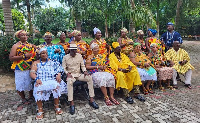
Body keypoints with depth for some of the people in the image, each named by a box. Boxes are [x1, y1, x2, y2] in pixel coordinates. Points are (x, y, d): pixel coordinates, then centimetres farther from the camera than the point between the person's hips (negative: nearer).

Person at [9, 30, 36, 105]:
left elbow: (34, 54, 23)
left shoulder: (30, 45, 10)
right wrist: (24, 56, -19)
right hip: (20, 69, -4)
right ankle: (23, 99, 22)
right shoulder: (16, 46, -4)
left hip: (30, 68, 4)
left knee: (31, 82, 13)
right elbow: (11, 58, -13)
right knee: (21, 84, 4)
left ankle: (31, 96, 32)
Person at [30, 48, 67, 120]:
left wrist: (58, 74, -14)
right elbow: (32, 73, 4)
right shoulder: (36, 63, 19)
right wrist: (36, 79, -17)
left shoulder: (51, 62, 22)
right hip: (40, 81, 0)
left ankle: (57, 107, -19)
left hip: (52, 80, 1)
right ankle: (40, 110, -22)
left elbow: (58, 68, 8)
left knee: (56, 86, -32)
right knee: (38, 89, -33)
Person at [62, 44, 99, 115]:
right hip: (70, 75, -3)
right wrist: (67, 73, -17)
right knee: (69, 82, -38)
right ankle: (71, 104, -34)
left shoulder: (79, 56, 10)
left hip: (79, 74, 3)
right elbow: (63, 68, 1)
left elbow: (82, 65, 13)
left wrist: (85, 71, -7)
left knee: (89, 78, -23)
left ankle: (91, 100, -19)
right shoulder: (65, 57, 2)